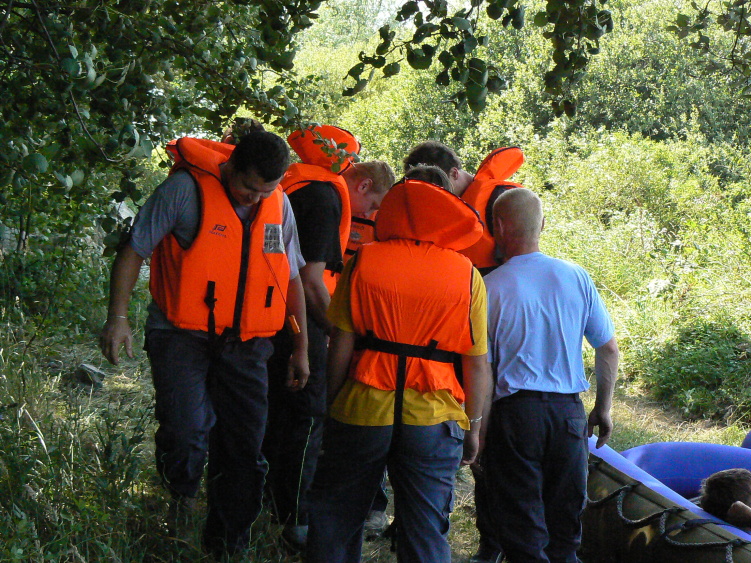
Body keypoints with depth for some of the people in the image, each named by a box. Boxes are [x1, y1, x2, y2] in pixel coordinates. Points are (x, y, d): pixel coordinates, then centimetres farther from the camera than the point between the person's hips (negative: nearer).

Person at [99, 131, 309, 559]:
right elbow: (135, 251, -8)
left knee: (244, 448, 8)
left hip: (245, 345, 5)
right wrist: (118, 317, -17)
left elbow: (291, 278, 16)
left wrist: (301, 347, 17)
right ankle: (181, 498, 10)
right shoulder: (186, 188, -12)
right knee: (186, 432, -23)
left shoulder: (280, 205, 5)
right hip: (183, 336, -4)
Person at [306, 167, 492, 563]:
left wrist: (331, 404, 9)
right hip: (433, 421, 0)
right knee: (425, 531, 9)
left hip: (362, 411, 0)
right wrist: (473, 427, 9)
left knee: (335, 518, 17)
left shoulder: (362, 262, -2)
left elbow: (341, 347, -2)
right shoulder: (467, 275, -2)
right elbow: (477, 365, -2)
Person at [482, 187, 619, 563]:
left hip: (516, 409, -3)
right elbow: (609, 350, 6)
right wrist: (603, 409, 18)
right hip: (569, 410, 3)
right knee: (565, 526, 16)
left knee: (522, 533, 4)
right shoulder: (576, 277, 2)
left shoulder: (490, 287, -7)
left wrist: (476, 430, 1)